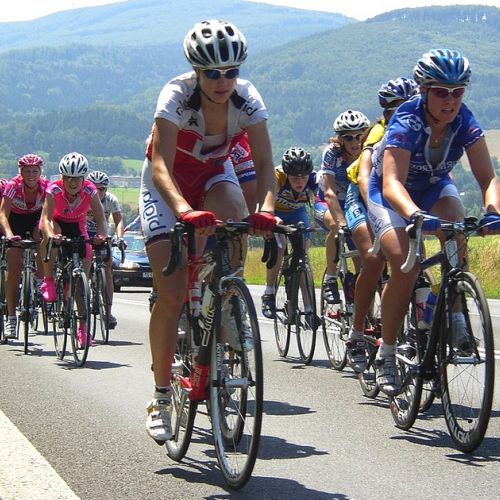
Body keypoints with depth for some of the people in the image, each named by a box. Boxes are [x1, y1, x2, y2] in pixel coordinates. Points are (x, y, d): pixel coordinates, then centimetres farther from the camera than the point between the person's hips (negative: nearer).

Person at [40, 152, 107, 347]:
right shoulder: (54, 190, -30)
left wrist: (101, 235, -53)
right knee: (52, 237, -40)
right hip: (57, 223, -1)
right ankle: (48, 280, -21)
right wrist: (50, 234, -61)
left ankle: (82, 326, 2)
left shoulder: (89, 190, -25)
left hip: (77, 227, 1)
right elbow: (45, 218, -40)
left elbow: (100, 218, -32)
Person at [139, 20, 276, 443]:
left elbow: (264, 162, -26)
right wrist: (184, 210, -59)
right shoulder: (177, 96, -31)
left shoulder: (247, 98, -22)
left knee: (232, 212, -34)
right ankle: (161, 395, -1)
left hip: (214, 174, 3)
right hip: (167, 184, -3)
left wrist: (266, 207, -46)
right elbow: (160, 166, -41)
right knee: (171, 294, -13)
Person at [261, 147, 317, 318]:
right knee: (278, 246, -26)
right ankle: (269, 294, -9)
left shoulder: (314, 179, -32)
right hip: (275, 211, -2)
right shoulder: (277, 177, -38)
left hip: (297, 212, 2)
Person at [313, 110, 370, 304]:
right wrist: (341, 220, -49)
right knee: (336, 226, -35)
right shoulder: (332, 153, -24)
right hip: (326, 204, -3)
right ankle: (330, 279, -22)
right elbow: (329, 193, -34)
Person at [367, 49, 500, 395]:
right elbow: (392, 185, -45)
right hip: (391, 196, -4)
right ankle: (386, 354, -9)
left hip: (434, 188, 4)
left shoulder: (465, 122, -21)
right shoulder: (406, 123, -32)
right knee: (405, 265, -25)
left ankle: (455, 316, -16)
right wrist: (415, 215, -64)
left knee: (454, 217, -31)